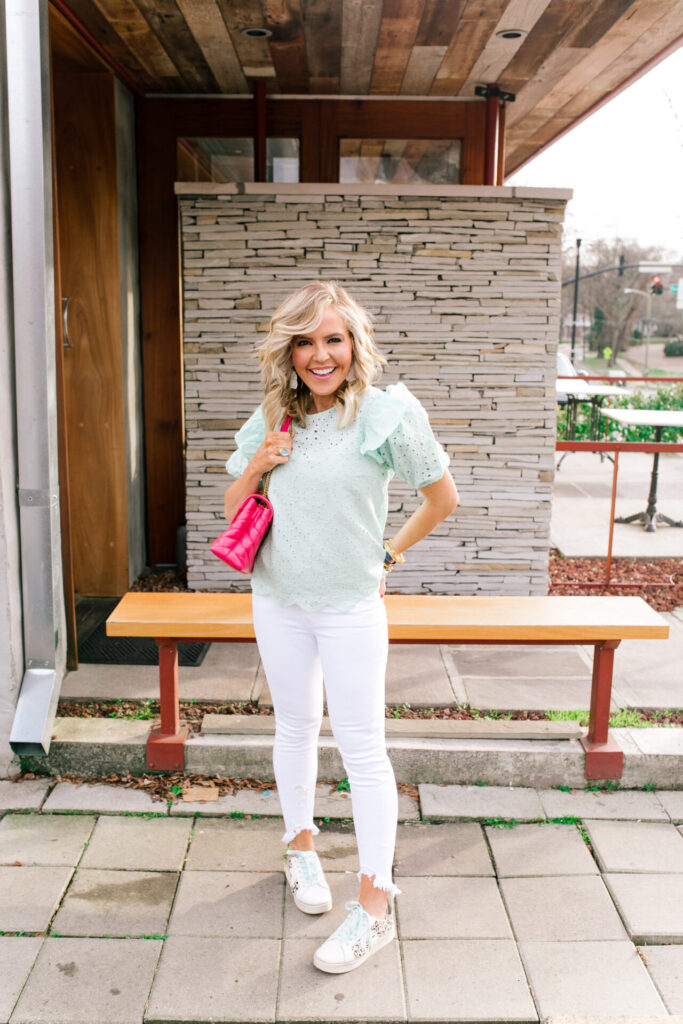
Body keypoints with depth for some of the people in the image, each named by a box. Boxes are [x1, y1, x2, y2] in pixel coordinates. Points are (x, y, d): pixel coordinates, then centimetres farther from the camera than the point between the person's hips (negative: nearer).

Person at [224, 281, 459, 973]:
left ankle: (375, 905, 12)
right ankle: (301, 847, 39)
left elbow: (442, 499, -1)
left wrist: (389, 556, 3)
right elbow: (233, 509, 8)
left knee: (362, 748, -1)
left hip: (350, 604, -4)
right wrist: (259, 463, -10)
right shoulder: (273, 417, 1)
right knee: (295, 729, 17)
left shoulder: (388, 412, -12)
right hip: (278, 599, 5)